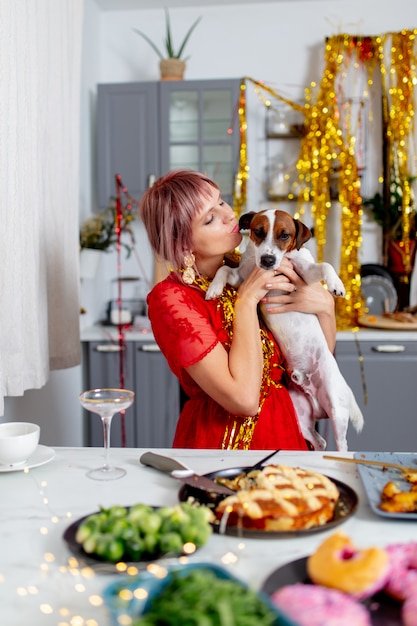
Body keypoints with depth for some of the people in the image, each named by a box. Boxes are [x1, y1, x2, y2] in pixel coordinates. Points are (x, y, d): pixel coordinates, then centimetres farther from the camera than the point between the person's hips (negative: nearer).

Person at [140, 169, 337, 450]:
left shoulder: (245, 269, 4)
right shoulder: (171, 298, -12)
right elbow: (243, 399, -21)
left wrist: (325, 306, -9)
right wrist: (246, 300, -17)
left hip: (285, 433, 5)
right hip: (222, 439, -5)